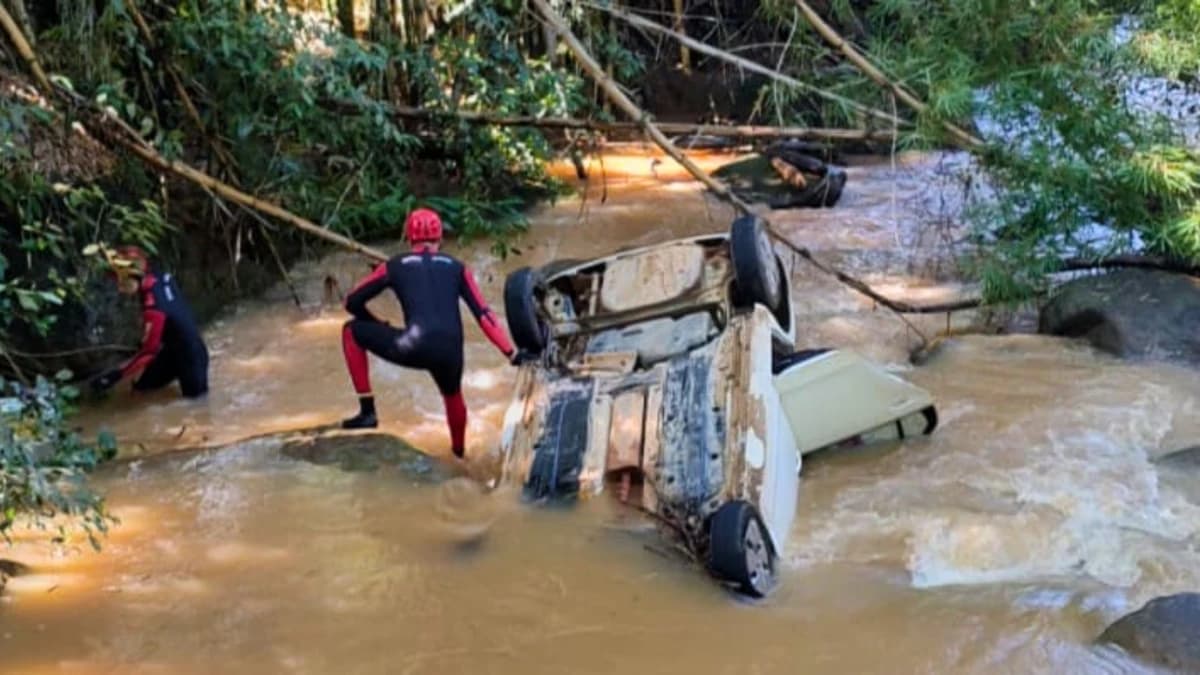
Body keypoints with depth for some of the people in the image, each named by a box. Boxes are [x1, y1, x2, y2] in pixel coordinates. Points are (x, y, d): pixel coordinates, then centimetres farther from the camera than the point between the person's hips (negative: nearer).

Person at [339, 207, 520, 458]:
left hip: (415, 348, -3)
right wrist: (511, 353, 12)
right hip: (450, 353, 3)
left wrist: (378, 325, 36)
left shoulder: (395, 265, 16)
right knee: (453, 396, 37)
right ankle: (458, 450, 55)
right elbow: (484, 314, 13)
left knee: (352, 331, 22)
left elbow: (352, 302, 19)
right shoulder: (456, 267, 20)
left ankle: (367, 411, 18)